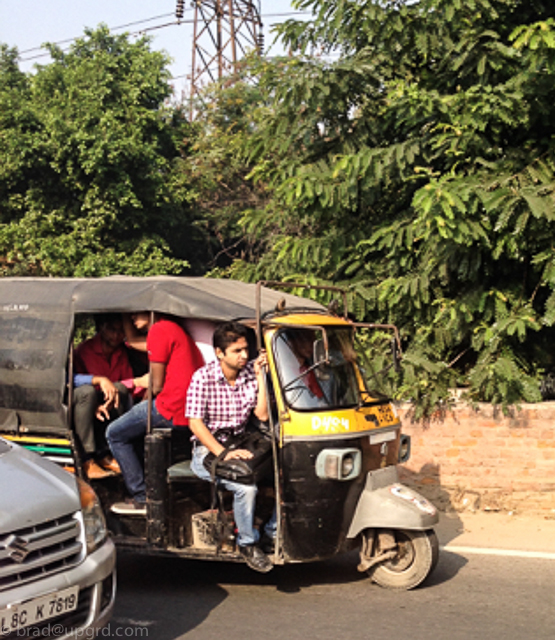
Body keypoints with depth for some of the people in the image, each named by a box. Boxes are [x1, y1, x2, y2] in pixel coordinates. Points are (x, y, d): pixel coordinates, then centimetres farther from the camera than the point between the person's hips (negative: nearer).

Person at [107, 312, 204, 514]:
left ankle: (142, 499, 3)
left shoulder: (158, 330, -8)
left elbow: (157, 386, -7)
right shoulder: (175, 328, 21)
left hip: (172, 408, -10)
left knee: (115, 434, 5)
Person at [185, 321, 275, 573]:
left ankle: (274, 530, 0)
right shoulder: (203, 378, -11)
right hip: (208, 451, -5)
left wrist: (260, 376, -9)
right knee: (246, 486, -31)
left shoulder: (250, 373, 3)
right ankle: (247, 543, -10)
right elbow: (195, 423, -16)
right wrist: (222, 454, -26)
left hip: (239, 446, 5)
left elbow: (262, 415, -3)